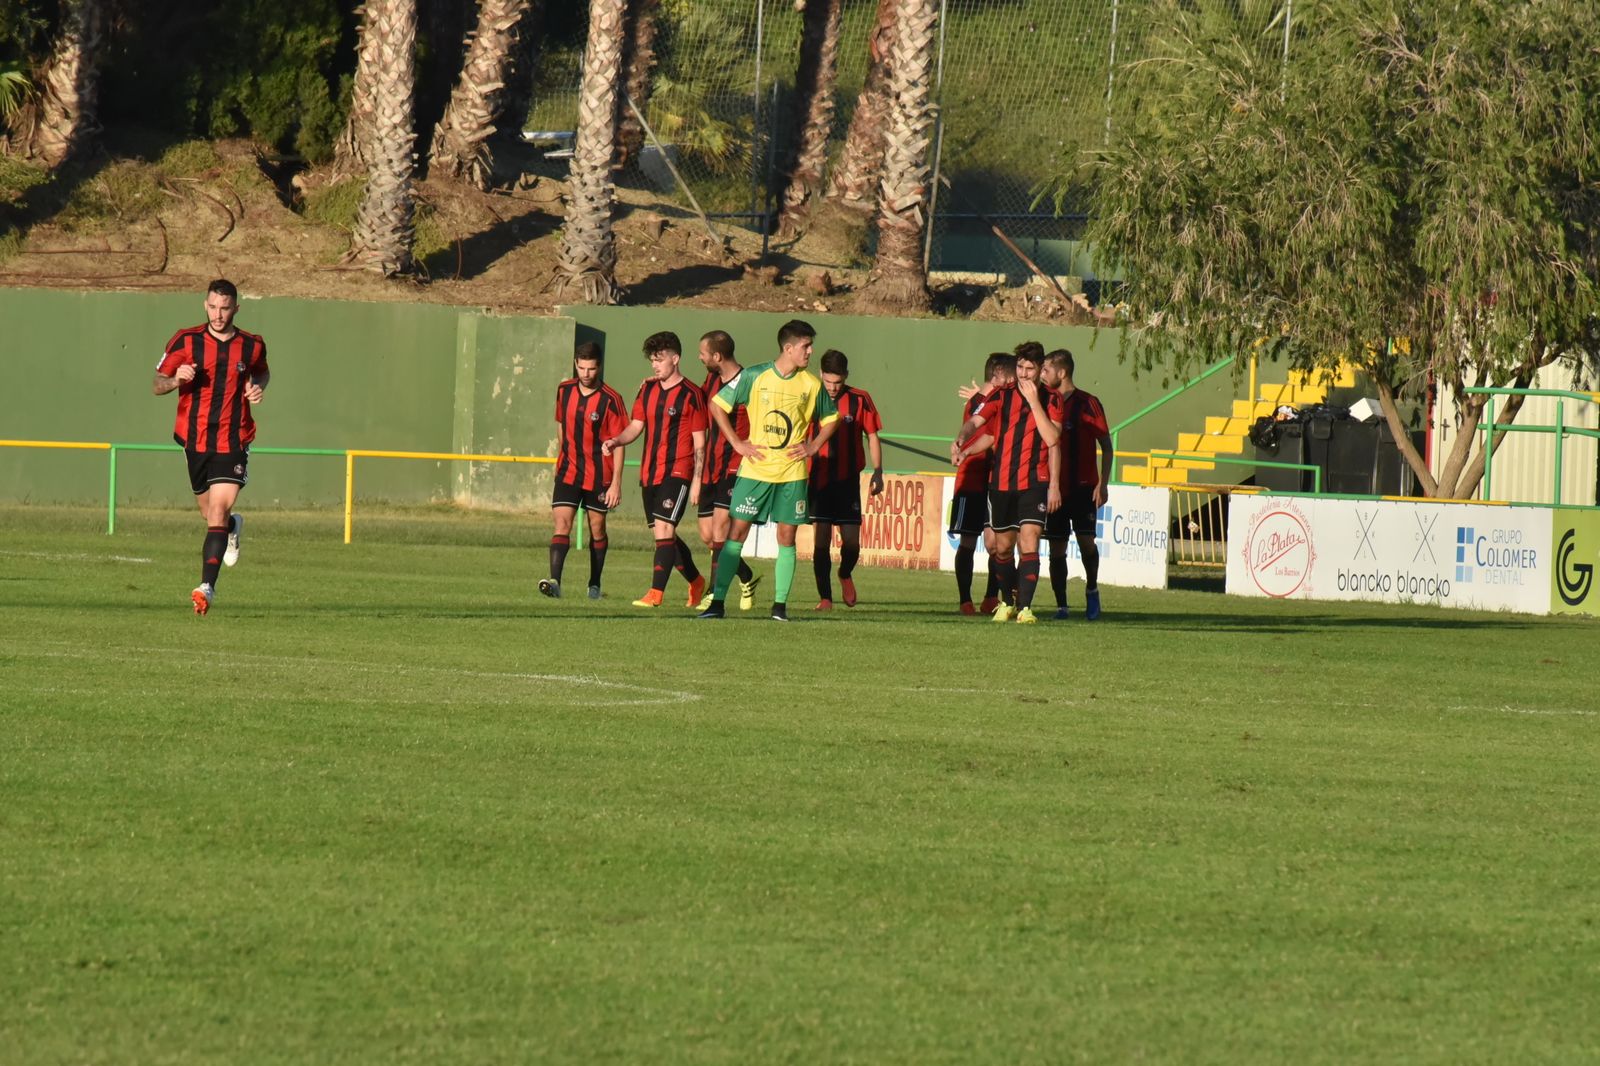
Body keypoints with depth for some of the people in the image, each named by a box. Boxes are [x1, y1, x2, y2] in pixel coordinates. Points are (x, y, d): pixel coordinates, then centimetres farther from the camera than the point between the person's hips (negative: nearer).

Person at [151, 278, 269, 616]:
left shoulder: (252, 346, 1)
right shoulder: (185, 341, -3)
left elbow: (262, 372, 23)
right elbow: (157, 386, 1)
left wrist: (258, 387, 0)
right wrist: (177, 380, -21)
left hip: (234, 441, -2)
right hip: (196, 439, 2)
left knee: (219, 510, -15)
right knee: (210, 510, 13)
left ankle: (207, 587, -18)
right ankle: (233, 528, 51)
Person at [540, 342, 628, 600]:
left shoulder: (611, 400, -11)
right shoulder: (564, 391, 2)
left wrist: (616, 483, -13)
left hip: (598, 475, -2)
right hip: (568, 471, 2)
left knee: (597, 528, 10)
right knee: (562, 523, -13)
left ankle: (595, 585, 25)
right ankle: (555, 581, -24)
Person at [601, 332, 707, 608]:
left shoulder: (690, 395, -7)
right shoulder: (648, 389, 11)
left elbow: (699, 443, -5)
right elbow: (636, 426, 13)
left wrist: (697, 481, -9)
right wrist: (615, 441, -8)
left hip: (677, 472, -7)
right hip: (650, 472, 7)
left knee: (664, 528, -16)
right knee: (665, 534, 12)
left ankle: (656, 593, -19)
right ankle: (695, 582, 30)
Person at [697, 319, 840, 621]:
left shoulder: (812, 384, 2)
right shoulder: (754, 377, -6)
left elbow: (830, 419, 18)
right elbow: (717, 405, 2)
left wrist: (813, 446, 3)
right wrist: (737, 443, -3)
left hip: (792, 474, 2)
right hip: (755, 469, -2)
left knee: (787, 537, 1)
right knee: (737, 532, -4)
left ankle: (780, 605, 8)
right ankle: (717, 602, -3)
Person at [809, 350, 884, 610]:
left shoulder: (859, 400, -1)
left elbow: (872, 437, 7)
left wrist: (877, 473, 4)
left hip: (848, 481, 0)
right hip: (818, 479, 0)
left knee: (851, 541, -1)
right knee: (821, 540, -4)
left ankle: (845, 575, 31)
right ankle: (825, 597, 4)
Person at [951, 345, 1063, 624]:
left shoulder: (1051, 399, 2)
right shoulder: (1001, 395, 5)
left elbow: (1052, 438, -9)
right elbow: (975, 422, -8)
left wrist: (1033, 400, -13)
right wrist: (961, 441, -28)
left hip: (1035, 482, -2)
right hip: (1002, 482, 2)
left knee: (1028, 542, -16)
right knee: (1003, 547, 11)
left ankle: (1025, 607, -18)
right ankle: (1008, 601, 30)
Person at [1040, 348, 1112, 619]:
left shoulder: (1088, 403, -4)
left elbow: (1106, 446, -3)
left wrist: (1103, 483, -9)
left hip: (1083, 486, -4)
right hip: (1054, 486, 4)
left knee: (1086, 539, -14)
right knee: (1057, 548, 2)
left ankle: (1092, 590, 9)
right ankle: (1061, 605, 8)